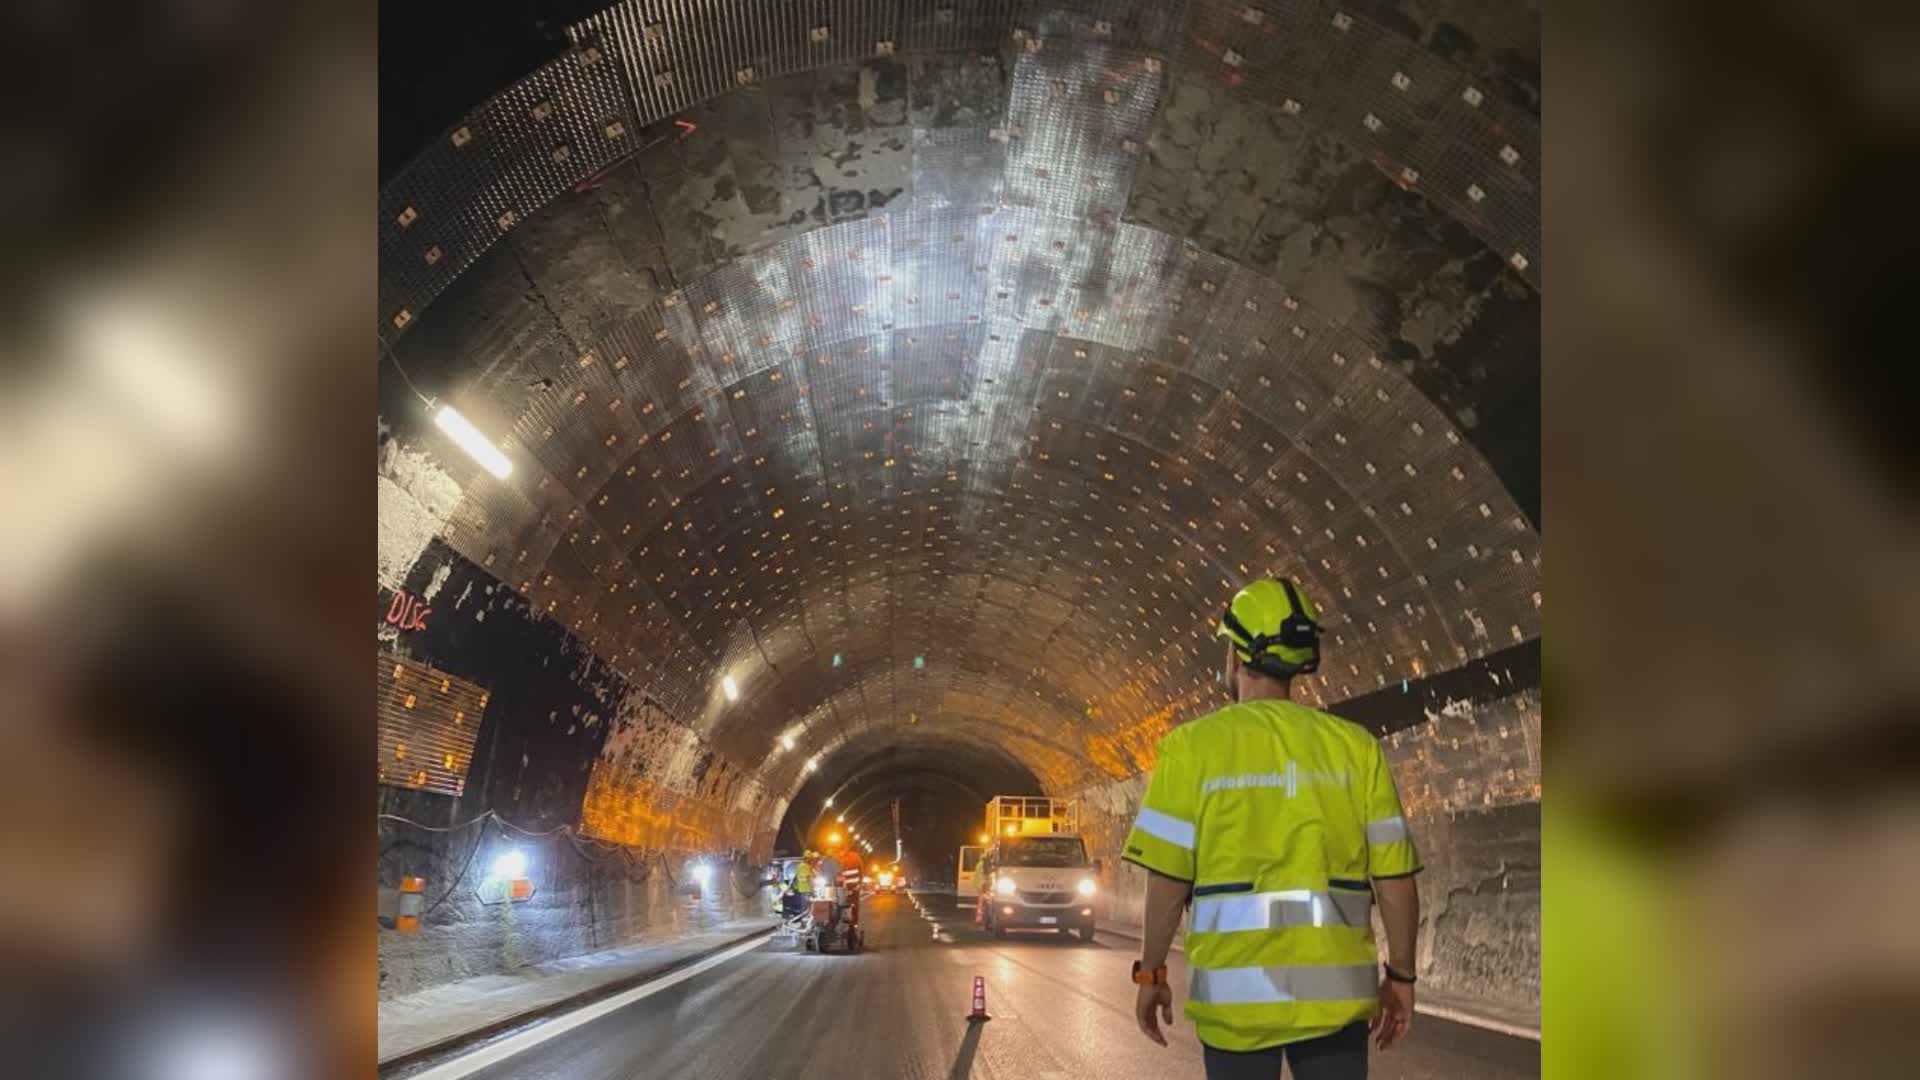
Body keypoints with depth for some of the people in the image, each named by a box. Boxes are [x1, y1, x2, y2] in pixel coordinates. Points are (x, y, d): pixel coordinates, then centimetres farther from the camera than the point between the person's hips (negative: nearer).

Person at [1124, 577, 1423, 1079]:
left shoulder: (1194, 745, -5)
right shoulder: (1356, 746, 2)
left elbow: (1168, 878, -6)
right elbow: (1396, 877, 0)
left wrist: (1151, 974, 4)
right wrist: (1401, 975, 11)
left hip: (1238, 989, -2)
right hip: (1333, 986, 2)